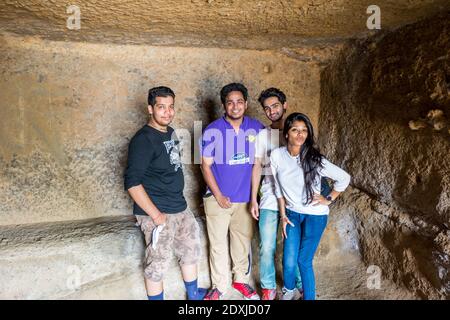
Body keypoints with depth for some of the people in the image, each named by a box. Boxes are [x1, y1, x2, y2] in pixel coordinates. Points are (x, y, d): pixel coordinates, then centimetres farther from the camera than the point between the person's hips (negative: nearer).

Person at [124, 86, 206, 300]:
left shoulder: (170, 132, 8)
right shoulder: (143, 139, -17)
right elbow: (132, 182, -22)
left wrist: (177, 201, 17)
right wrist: (155, 215, -22)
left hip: (181, 209, 9)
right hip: (157, 214, -9)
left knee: (191, 251, 20)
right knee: (158, 264, 4)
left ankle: (194, 295, 41)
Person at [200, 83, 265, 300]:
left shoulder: (256, 128, -2)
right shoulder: (212, 130, -10)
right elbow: (205, 165, -7)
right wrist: (218, 195, -10)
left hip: (246, 198, 2)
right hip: (218, 198, -2)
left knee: (243, 242, 16)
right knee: (218, 245, 9)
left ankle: (241, 280, 37)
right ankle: (218, 286, 27)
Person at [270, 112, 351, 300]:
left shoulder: (314, 159, -20)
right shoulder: (277, 155, -11)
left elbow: (344, 178, -8)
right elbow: (279, 188, 1)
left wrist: (329, 199, -7)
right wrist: (283, 216, 2)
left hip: (315, 215, -2)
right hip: (292, 214, 3)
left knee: (304, 261, 3)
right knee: (289, 261, 3)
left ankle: (309, 297, 30)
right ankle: (288, 290, 35)